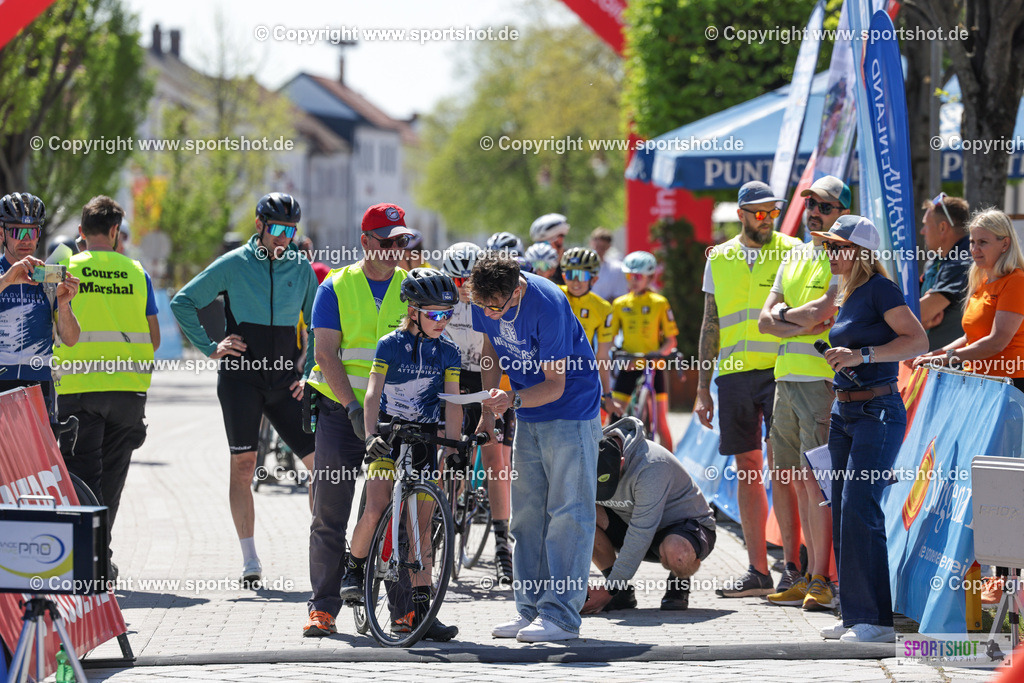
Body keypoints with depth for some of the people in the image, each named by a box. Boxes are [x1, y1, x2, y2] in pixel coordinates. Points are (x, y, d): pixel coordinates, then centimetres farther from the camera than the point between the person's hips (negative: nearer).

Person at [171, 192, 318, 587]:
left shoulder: (302, 269, 8)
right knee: (243, 464, -7)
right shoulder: (234, 265, 0)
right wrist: (210, 347, 0)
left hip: (284, 381, 3)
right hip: (241, 376, -3)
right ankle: (249, 558, -2)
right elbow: (183, 302, 6)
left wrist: (308, 372, 8)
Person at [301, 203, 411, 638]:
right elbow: (327, 354, -5)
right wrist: (355, 408, -17)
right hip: (341, 411, -1)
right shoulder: (335, 288, 1)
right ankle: (323, 606, 3)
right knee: (330, 513, -1)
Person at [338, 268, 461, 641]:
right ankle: (355, 568, 7)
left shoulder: (448, 351, 0)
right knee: (377, 508, -20)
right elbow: (373, 393, -17)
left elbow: (453, 403, -3)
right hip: (388, 435, -3)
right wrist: (371, 436, -32)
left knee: (422, 523, -1)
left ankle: (418, 610, 1)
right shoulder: (391, 345, -9)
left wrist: (452, 448, -15)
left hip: (425, 439, 3)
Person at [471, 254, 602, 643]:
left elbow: (554, 386, -24)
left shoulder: (548, 305, -28)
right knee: (527, 512, 6)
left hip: (571, 410, -7)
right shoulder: (483, 299, -9)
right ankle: (531, 609, 11)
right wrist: (488, 410, 1)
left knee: (567, 511, -9)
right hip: (527, 417, 7)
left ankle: (561, 614, -11)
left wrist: (513, 400, -39)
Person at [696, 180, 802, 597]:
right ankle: (757, 571, 10)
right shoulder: (719, 259, 13)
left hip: (780, 371, -4)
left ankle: (793, 568, -8)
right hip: (735, 373, 4)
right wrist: (703, 388, 12)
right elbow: (710, 325, 16)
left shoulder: (792, 251, 3)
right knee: (747, 470, 5)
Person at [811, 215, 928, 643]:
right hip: (844, 412, 9)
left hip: (878, 411, -9)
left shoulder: (880, 289, -11)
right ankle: (854, 615, 12)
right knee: (842, 511, 7)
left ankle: (876, 619, -13)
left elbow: (918, 341, -17)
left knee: (860, 509, -15)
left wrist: (861, 355, -22)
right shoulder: (847, 297, 16)